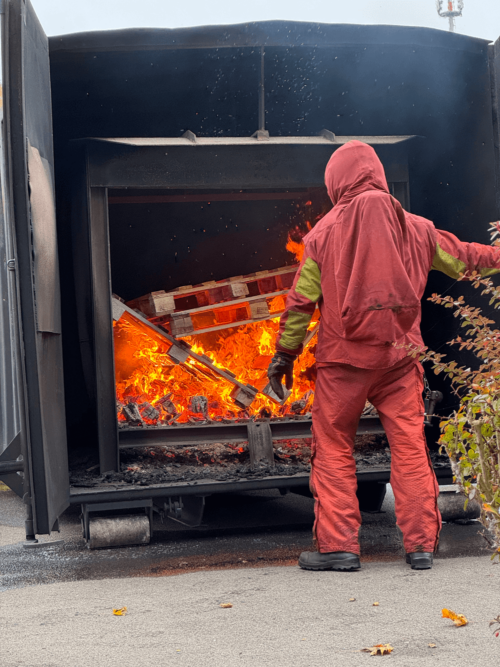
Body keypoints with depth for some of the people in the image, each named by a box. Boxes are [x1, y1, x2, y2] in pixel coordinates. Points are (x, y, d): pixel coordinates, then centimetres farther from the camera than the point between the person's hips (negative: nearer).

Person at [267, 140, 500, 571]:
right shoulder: (416, 228, 6)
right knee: (410, 446, 6)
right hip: (399, 357, 2)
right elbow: (462, 259, 19)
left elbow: (300, 301, 2)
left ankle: (337, 544, 4)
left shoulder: (323, 233, 0)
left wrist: (285, 354, 12)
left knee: (334, 449, 7)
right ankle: (421, 543, 6)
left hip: (343, 358, -2)